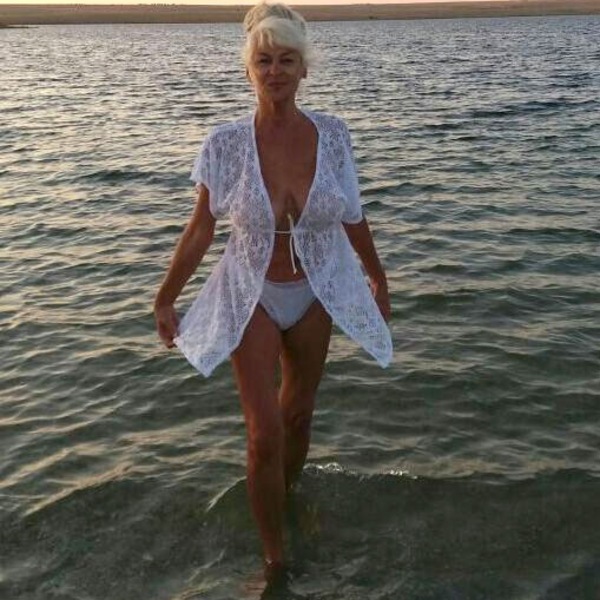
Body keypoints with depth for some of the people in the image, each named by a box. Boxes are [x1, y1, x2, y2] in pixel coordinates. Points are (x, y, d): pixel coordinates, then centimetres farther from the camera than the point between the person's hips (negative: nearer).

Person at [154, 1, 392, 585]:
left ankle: (283, 502, 47)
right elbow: (199, 229, -6)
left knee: (298, 415, 18)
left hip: (315, 294, 3)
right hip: (252, 296, -2)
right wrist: (165, 299, 1)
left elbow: (351, 216, 3)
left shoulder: (332, 134, -11)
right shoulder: (225, 143, -17)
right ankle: (274, 559, 14)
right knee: (265, 435, -5)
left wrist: (378, 276, 14)